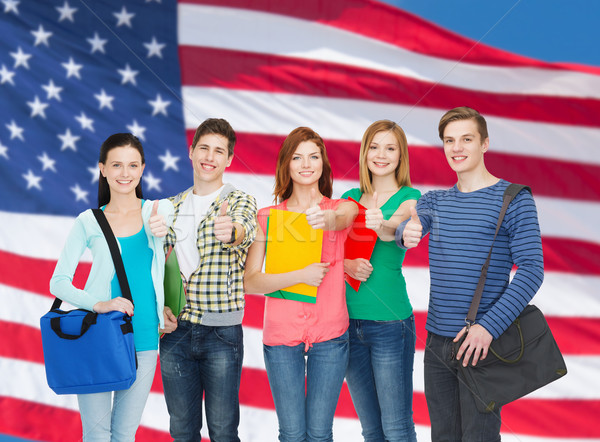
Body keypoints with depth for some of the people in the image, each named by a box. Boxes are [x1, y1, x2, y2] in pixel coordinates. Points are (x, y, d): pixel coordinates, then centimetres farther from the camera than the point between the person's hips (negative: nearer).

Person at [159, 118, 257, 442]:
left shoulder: (240, 201, -1)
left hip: (222, 331, -3)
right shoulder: (172, 206, 11)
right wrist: (161, 304, -5)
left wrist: (231, 231, -48)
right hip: (175, 330, 4)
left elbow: (243, 231, -24)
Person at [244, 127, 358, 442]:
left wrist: (326, 219, -46)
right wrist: (300, 276, -16)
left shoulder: (342, 208, 4)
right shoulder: (267, 217, 4)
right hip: (281, 334, 0)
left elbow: (342, 219, -23)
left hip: (330, 335, 0)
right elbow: (249, 283, -4)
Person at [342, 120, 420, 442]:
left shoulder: (409, 197, -1)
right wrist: (347, 264, -16)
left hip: (390, 321, -4)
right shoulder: (351, 197, 12)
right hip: (349, 319, 5)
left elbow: (396, 225, -23)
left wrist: (382, 224, -46)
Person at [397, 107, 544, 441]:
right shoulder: (434, 200, 12)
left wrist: (489, 327, -22)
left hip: (481, 342, -5)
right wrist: (406, 233, -33)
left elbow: (532, 270, -12)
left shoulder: (515, 200, -5)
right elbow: (405, 228, -7)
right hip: (437, 340, 5)